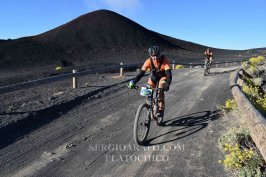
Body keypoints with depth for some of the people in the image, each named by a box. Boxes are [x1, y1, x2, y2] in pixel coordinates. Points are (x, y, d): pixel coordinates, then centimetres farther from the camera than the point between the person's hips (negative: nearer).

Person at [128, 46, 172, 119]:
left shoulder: (164, 60, -32)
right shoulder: (148, 61, -26)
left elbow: (169, 74, -40)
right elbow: (141, 73, -29)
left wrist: (167, 85, -56)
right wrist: (133, 83, -41)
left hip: (163, 77, -2)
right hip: (153, 77, 3)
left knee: (160, 90, -29)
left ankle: (161, 110, -15)